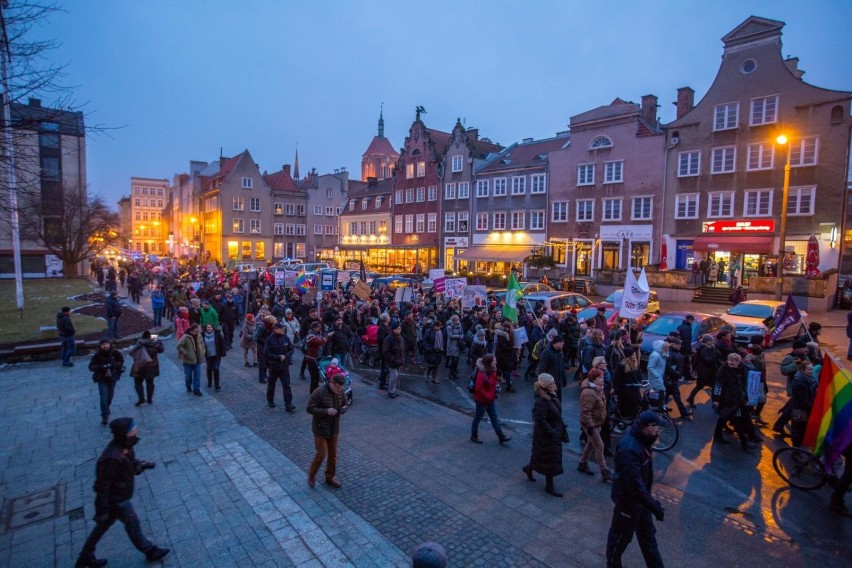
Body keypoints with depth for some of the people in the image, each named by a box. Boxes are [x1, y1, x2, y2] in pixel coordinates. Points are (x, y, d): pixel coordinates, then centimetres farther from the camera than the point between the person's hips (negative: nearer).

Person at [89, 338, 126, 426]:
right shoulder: (97, 355, -16)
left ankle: (106, 409, 46)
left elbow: (121, 361, -3)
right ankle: (105, 416, -3)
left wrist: (113, 365, -21)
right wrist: (101, 366, -31)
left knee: (110, 395, 19)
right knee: (104, 397, -10)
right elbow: (91, 366, -15)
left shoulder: (115, 352, -12)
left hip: (112, 377, 3)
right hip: (102, 379, -3)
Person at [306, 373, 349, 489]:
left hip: (334, 429, 6)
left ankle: (330, 477, 32)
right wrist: (326, 411, -29)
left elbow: (344, 404, 12)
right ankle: (311, 475, 26)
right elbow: (310, 408, -21)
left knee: (333, 454, 14)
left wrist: (344, 408, -11)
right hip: (320, 429, -5)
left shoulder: (340, 392, -4)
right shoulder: (319, 392, -22)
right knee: (321, 454, -1)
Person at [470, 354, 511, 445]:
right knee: (478, 418, 9)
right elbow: (478, 388, -29)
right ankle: (474, 436, 26)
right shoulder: (481, 374, -27)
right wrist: (488, 396, -21)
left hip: (491, 400, 8)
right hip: (482, 400, -8)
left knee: (494, 418, 14)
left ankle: (501, 437, 22)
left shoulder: (492, 371, 1)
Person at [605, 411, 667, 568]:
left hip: (640, 496, 9)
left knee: (647, 534, 23)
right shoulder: (629, 449, -36)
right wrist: (654, 506, -26)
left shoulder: (641, 440, -4)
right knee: (621, 535, 15)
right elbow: (635, 485, -34)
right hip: (628, 499, -8)